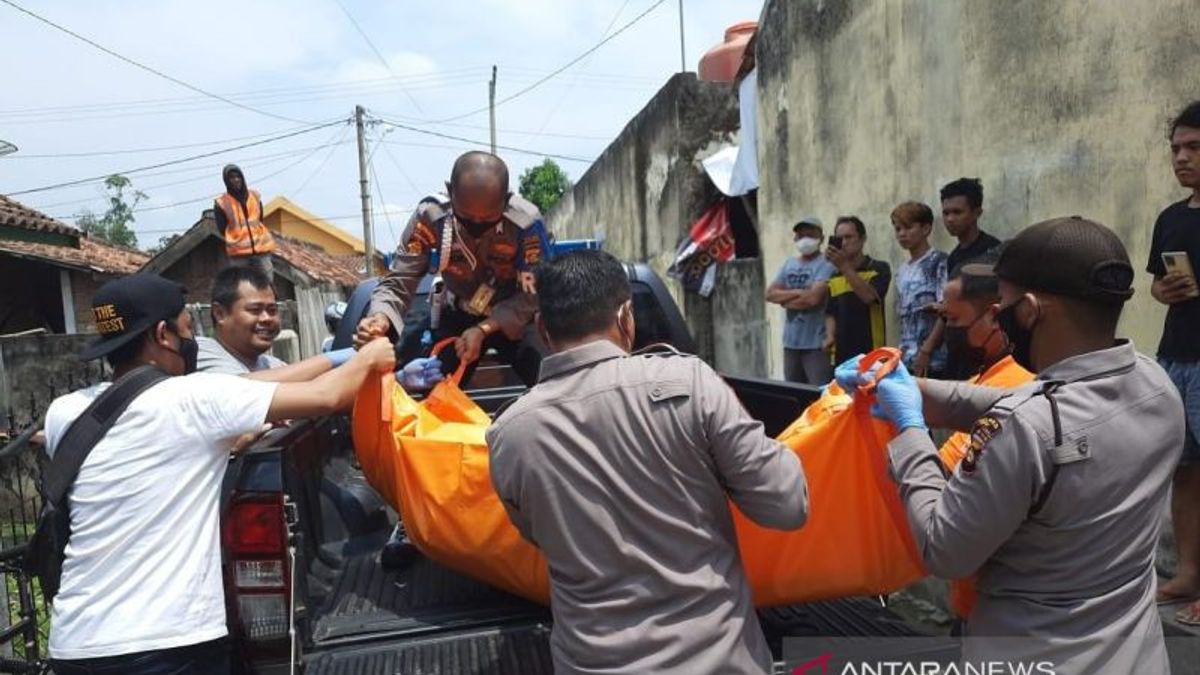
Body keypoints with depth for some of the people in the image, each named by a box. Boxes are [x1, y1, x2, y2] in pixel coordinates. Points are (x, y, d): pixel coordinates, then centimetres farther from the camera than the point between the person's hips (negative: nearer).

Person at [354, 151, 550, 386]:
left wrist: (484, 330, -32)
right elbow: (398, 282, -22)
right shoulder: (429, 216, -25)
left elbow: (533, 294, -20)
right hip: (457, 315, 2)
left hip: (514, 317, -1)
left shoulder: (526, 222, -30)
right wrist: (381, 318, -44)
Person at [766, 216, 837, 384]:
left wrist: (785, 299, -3)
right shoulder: (788, 264, 14)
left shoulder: (825, 265, -7)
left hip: (816, 343, -7)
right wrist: (798, 292, -9)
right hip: (791, 341, 7)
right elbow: (770, 294, 5)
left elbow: (813, 298, -19)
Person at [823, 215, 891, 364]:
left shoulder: (879, 269, -3)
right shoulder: (834, 278, 13)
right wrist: (830, 336, -3)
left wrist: (844, 266, -23)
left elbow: (869, 296, -21)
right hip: (841, 357, 5)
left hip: (871, 355, -5)